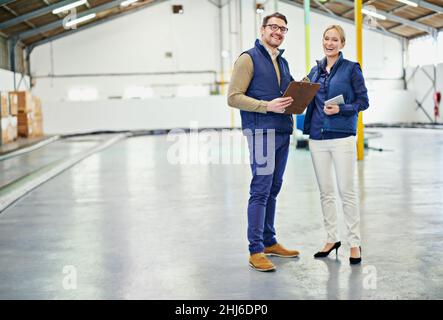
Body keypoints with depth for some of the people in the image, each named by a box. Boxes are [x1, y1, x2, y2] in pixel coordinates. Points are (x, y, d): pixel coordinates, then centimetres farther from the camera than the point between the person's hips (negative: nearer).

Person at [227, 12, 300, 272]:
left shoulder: (283, 62, 19)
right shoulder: (249, 59, -4)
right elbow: (233, 97, -11)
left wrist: (294, 100, 4)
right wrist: (267, 106, -20)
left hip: (283, 132, 8)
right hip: (261, 131, -8)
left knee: (273, 190, 12)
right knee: (261, 190, -9)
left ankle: (269, 242, 21)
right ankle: (256, 251, -5)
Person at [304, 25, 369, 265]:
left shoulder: (351, 69, -1)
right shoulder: (315, 71, 13)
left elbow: (363, 101, -3)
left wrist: (340, 109, -17)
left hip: (342, 137, -5)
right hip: (317, 137, 5)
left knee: (347, 191, -3)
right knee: (325, 192, 10)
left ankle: (355, 243, 6)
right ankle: (331, 238, 21)